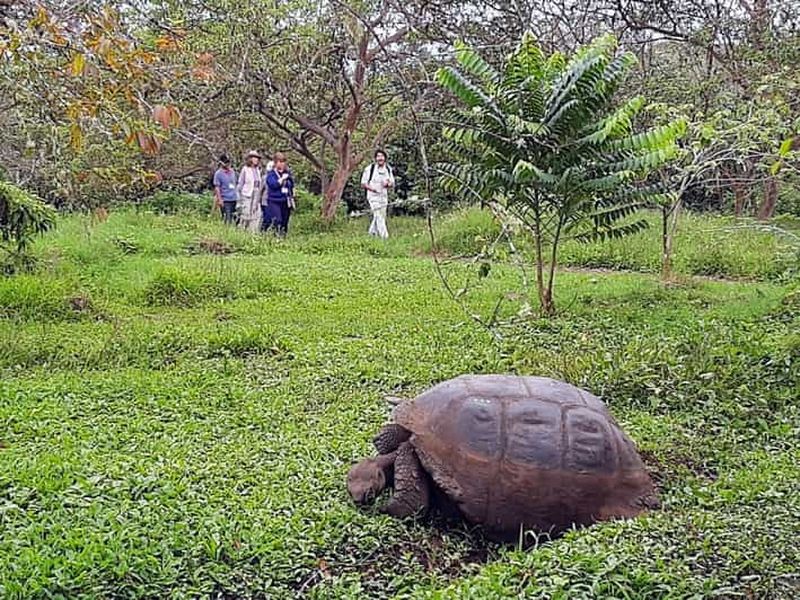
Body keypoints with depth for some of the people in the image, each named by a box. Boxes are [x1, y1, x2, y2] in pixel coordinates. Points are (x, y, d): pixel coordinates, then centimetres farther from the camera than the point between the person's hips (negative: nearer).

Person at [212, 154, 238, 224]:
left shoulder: (232, 172, 14)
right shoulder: (218, 173, -4)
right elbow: (217, 187, -7)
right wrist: (219, 199, -14)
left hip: (234, 199, 6)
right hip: (225, 200, -6)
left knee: (235, 218, 7)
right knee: (227, 220, -7)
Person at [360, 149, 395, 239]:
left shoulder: (388, 169, 8)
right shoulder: (370, 168, -8)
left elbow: (392, 183, 15)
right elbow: (363, 184, -4)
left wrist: (388, 184, -9)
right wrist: (372, 188, -21)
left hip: (384, 196, 6)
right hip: (373, 196, -6)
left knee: (381, 217, 11)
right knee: (379, 217, -13)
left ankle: (372, 234, 29)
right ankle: (384, 237, -13)